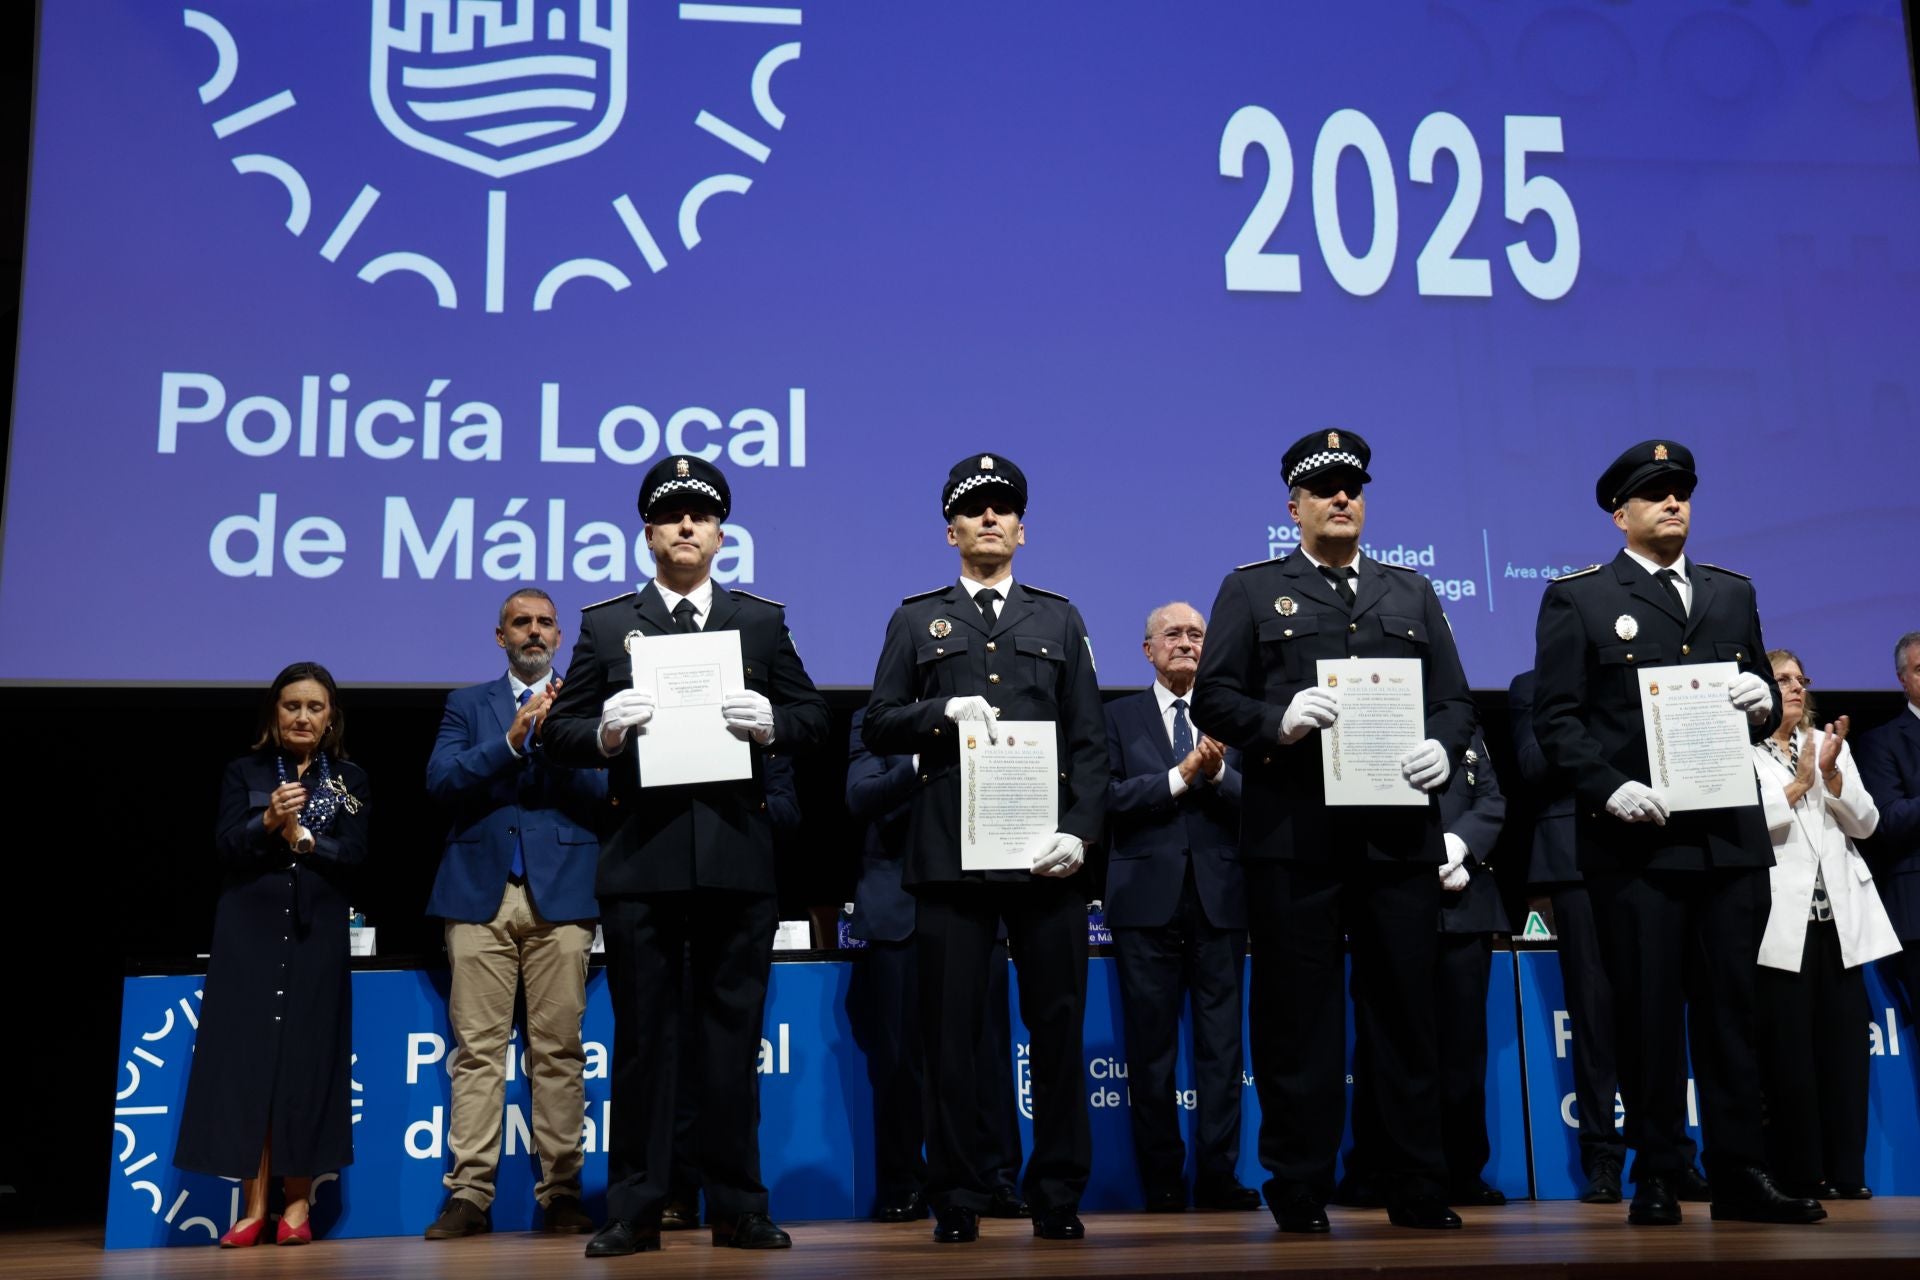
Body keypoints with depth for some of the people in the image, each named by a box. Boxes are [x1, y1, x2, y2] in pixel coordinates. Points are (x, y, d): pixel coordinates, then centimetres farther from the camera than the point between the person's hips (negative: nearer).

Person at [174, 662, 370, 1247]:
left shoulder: (350, 780, 8)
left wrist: (302, 837, -15)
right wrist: (268, 823, -22)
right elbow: (225, 844, -5)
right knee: (246, 1057, -4)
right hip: (250, 933, 0)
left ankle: (298, 1202, 6)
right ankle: (253, 1203, 1)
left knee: (308, 1061, -1)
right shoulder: (244, 773, 7)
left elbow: (354, 852, -2)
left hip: (317, 935, 0)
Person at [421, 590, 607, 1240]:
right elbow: (441, 780, 1)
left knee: (559, 1049, -2)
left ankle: (561, 1193, 3)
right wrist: (511, 740, -10)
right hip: (481, 893, 1)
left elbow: (604, 792, 2)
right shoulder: (467, 704, 16)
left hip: (561, 894, 0)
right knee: (478, 1048, -3)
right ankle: (470, 1194, 0)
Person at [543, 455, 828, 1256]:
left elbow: (812, 718, 9)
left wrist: (769, 723, -12)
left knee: (733, 1037, 6)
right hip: (641, 859, -1)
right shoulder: (606, 624, 8)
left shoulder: (762, 621, 11)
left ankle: (738, 1208, 14)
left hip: (737, 859, 1)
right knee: (642, 1037, 5)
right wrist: (604, 732, -15)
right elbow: (557, 732, 5)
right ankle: (635, 1211, 12)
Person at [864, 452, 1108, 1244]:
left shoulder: (1060, 619, 16)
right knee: (950, 1029, 1)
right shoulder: (916, 620, 15)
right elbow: (878, 727, 8)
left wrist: (1079, 831, -5)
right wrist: (945, 713, -10)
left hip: (1044, 850, 1)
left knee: (1057, 1026, 2)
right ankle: (958, 1200, 10)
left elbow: (1088, 742, 9)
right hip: (949, 850, 0)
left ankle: (1057, 1197, 11)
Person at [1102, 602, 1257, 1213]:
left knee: (1221, 1044, 2)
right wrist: (1180, 776, -14)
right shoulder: (1119, 715, 9)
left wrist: (1217, 774, -16)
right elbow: (1111, 797, -5)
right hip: (1147, 897, -1)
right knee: (1151, 1047, 3)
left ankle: (1218, 1178, 8)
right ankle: (1162, 1181, 11)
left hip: (1220, 898, 1)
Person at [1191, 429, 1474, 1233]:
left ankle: (1418, 1195, 15)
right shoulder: (1251, 591, 10)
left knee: (1407, 1015, 6)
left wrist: (1442, 747, -7)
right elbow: (1212, 699, 1)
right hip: (1293, 838, -2)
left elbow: (1455, 699, 14)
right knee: (1298, 1021, 2)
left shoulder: (1412, 593, 19)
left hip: (1399, 832, 3)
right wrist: (1277, 723, -17)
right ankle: (1298, 1197, 11)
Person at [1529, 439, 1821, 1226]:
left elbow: (1764, 705, 20)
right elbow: (1556, 717, -4)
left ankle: (1739, 1175, 13)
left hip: (1731, 835, 4)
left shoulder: (1733, 593, 18)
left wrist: (1762, 701, -4)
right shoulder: (1576, 599, 3)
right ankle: (1656, 1175, 10)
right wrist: (1609, 788, -17)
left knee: (1729, 1006, 6)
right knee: (1647, 1011, 1)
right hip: (1634, 839, -4)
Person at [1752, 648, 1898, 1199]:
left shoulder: (1830, 745, 16)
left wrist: (1832, 774, -7)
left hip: (1840, 917, 5)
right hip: (1782, 920, -5)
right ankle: (1798, 1174, 5)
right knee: (1788, 1052, -2)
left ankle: (1846, 1172, 8)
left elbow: (1865, 823, 8)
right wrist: (1798, 784, -11)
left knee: (1845, 1047, 3)